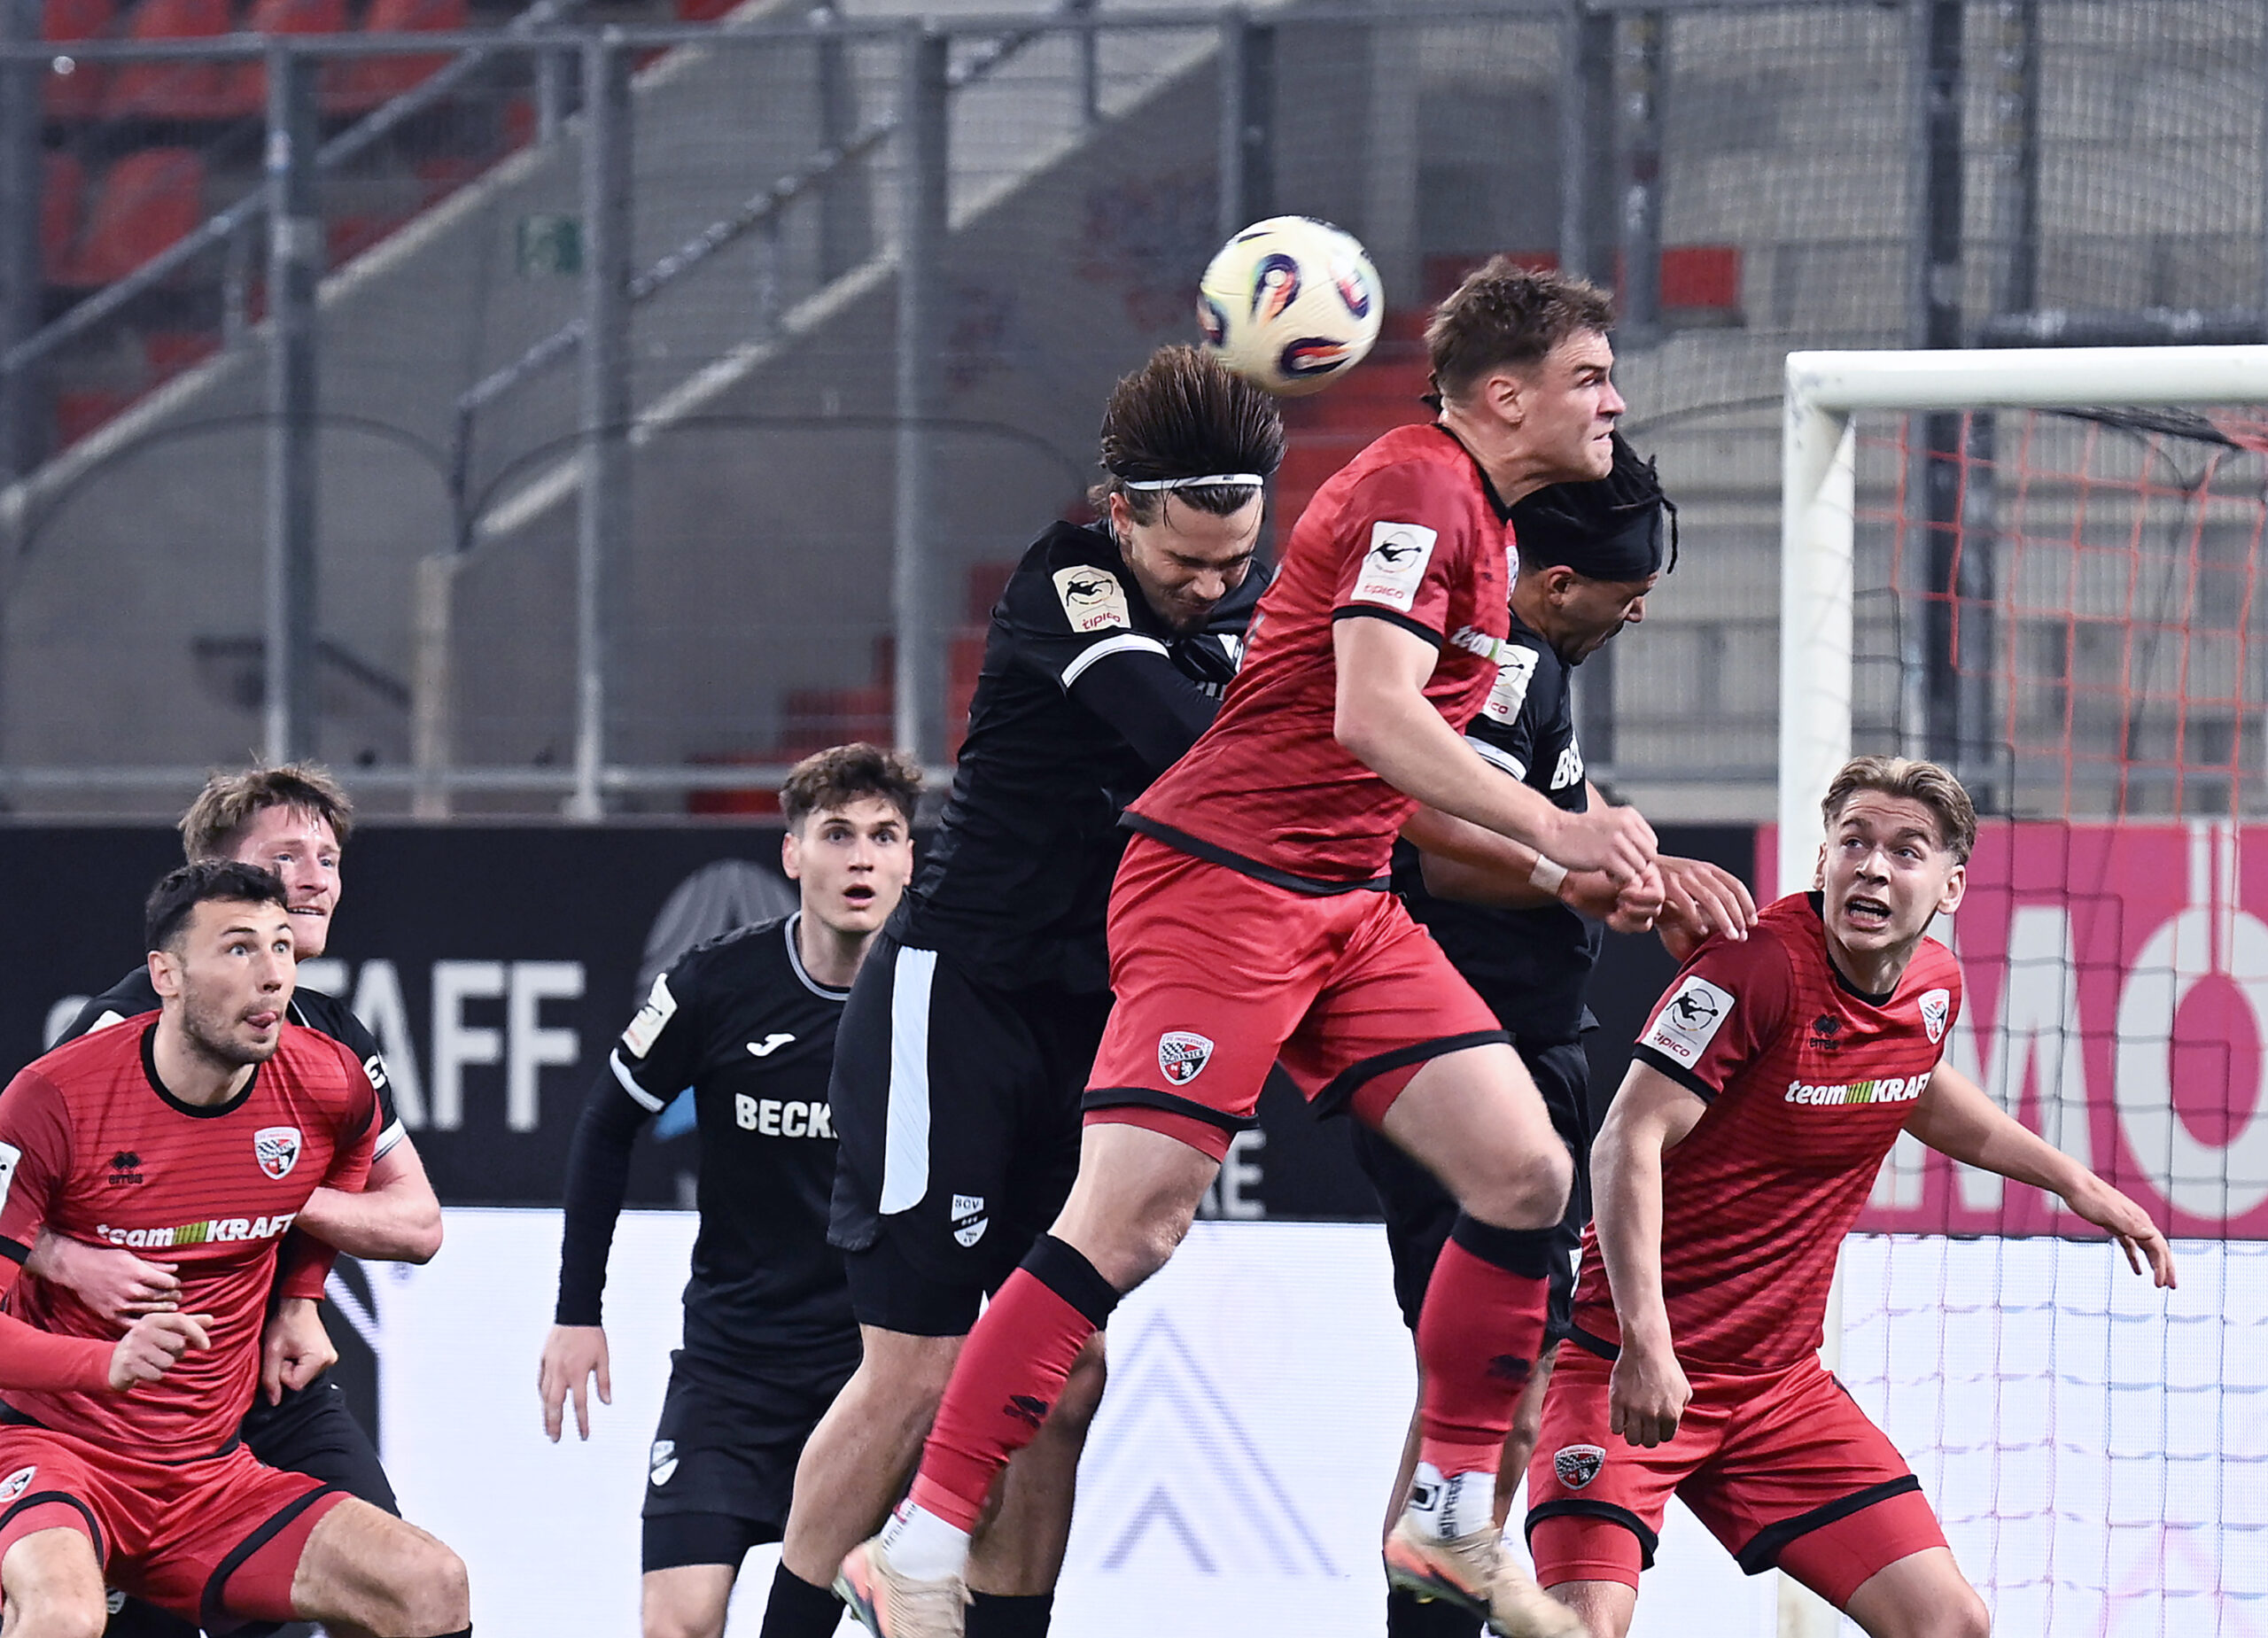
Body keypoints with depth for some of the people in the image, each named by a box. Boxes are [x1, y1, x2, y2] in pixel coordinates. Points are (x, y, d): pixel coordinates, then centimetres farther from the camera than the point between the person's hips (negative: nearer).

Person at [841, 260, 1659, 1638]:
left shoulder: (1488, 531, 20)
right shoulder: (1417, 487, -11)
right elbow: (1374, 718, -24)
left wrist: (1579, 869, 18)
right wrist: (1554, 829, -25)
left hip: (1347, 903, 9)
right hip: (1222, 881, -9)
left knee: (1525, 1169, -3)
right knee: (1136, 1217, -15)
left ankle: (1453, 1521, 7)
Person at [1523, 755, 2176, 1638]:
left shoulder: (1934, 985, 4)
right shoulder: (1760, 963, -19)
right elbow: (1630, 1140, -24)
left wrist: (2074, 1180, 33)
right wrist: (1645, 1341, -32)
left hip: (1781, 1383, 7)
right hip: (1633, 1364, -7)